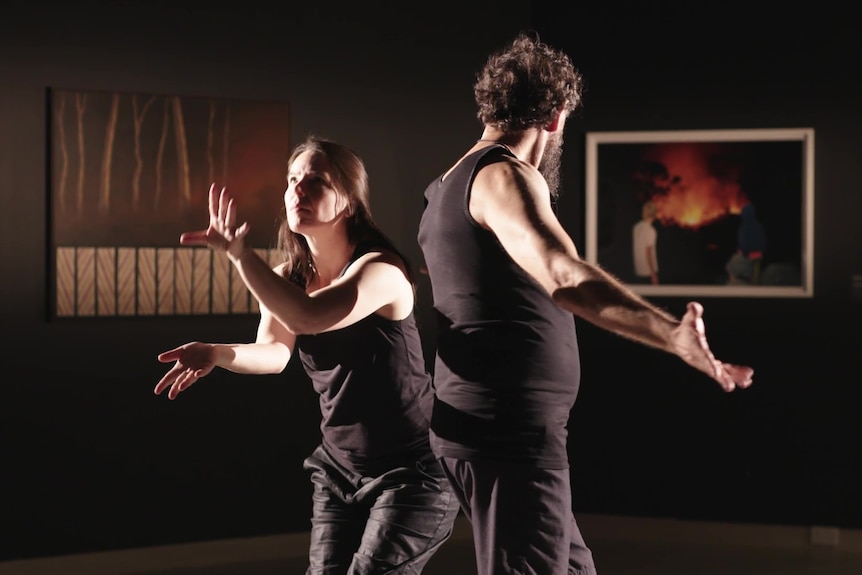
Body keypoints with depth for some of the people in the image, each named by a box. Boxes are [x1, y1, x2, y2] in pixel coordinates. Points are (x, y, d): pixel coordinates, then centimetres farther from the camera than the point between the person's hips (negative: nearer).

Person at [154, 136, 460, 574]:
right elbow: (274, 353, -17)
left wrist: (236, 251, -39)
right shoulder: (287, 278, 3)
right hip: (339, 470, 7)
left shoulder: (381, 268, -20)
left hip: (411, 471, -7)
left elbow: (308, 318, -40)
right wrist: (219, 353, -37)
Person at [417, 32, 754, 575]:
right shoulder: (505, 176, -13)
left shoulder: (449, 185, 17)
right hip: (510, 433, -10)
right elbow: (564, 276, -32)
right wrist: (672, 333, -43)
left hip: (486, 426, 10)